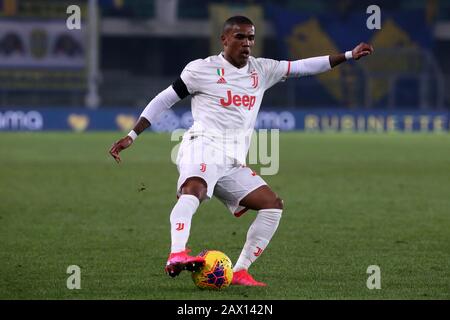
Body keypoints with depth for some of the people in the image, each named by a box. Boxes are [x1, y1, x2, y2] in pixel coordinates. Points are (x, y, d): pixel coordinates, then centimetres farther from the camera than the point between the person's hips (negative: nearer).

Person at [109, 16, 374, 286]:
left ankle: (240, 271, -5)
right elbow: (164, 100, 8)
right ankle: (177, 256, -58)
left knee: (273, 204, -4)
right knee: (195, 188, -37)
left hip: (234, 163, 7)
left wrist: (350, 55, 15)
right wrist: (131, 136, 3)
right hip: (204, 146, -7)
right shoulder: (203, 69, 5)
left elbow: (303, 66, 20)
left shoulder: (262, 70, 20)